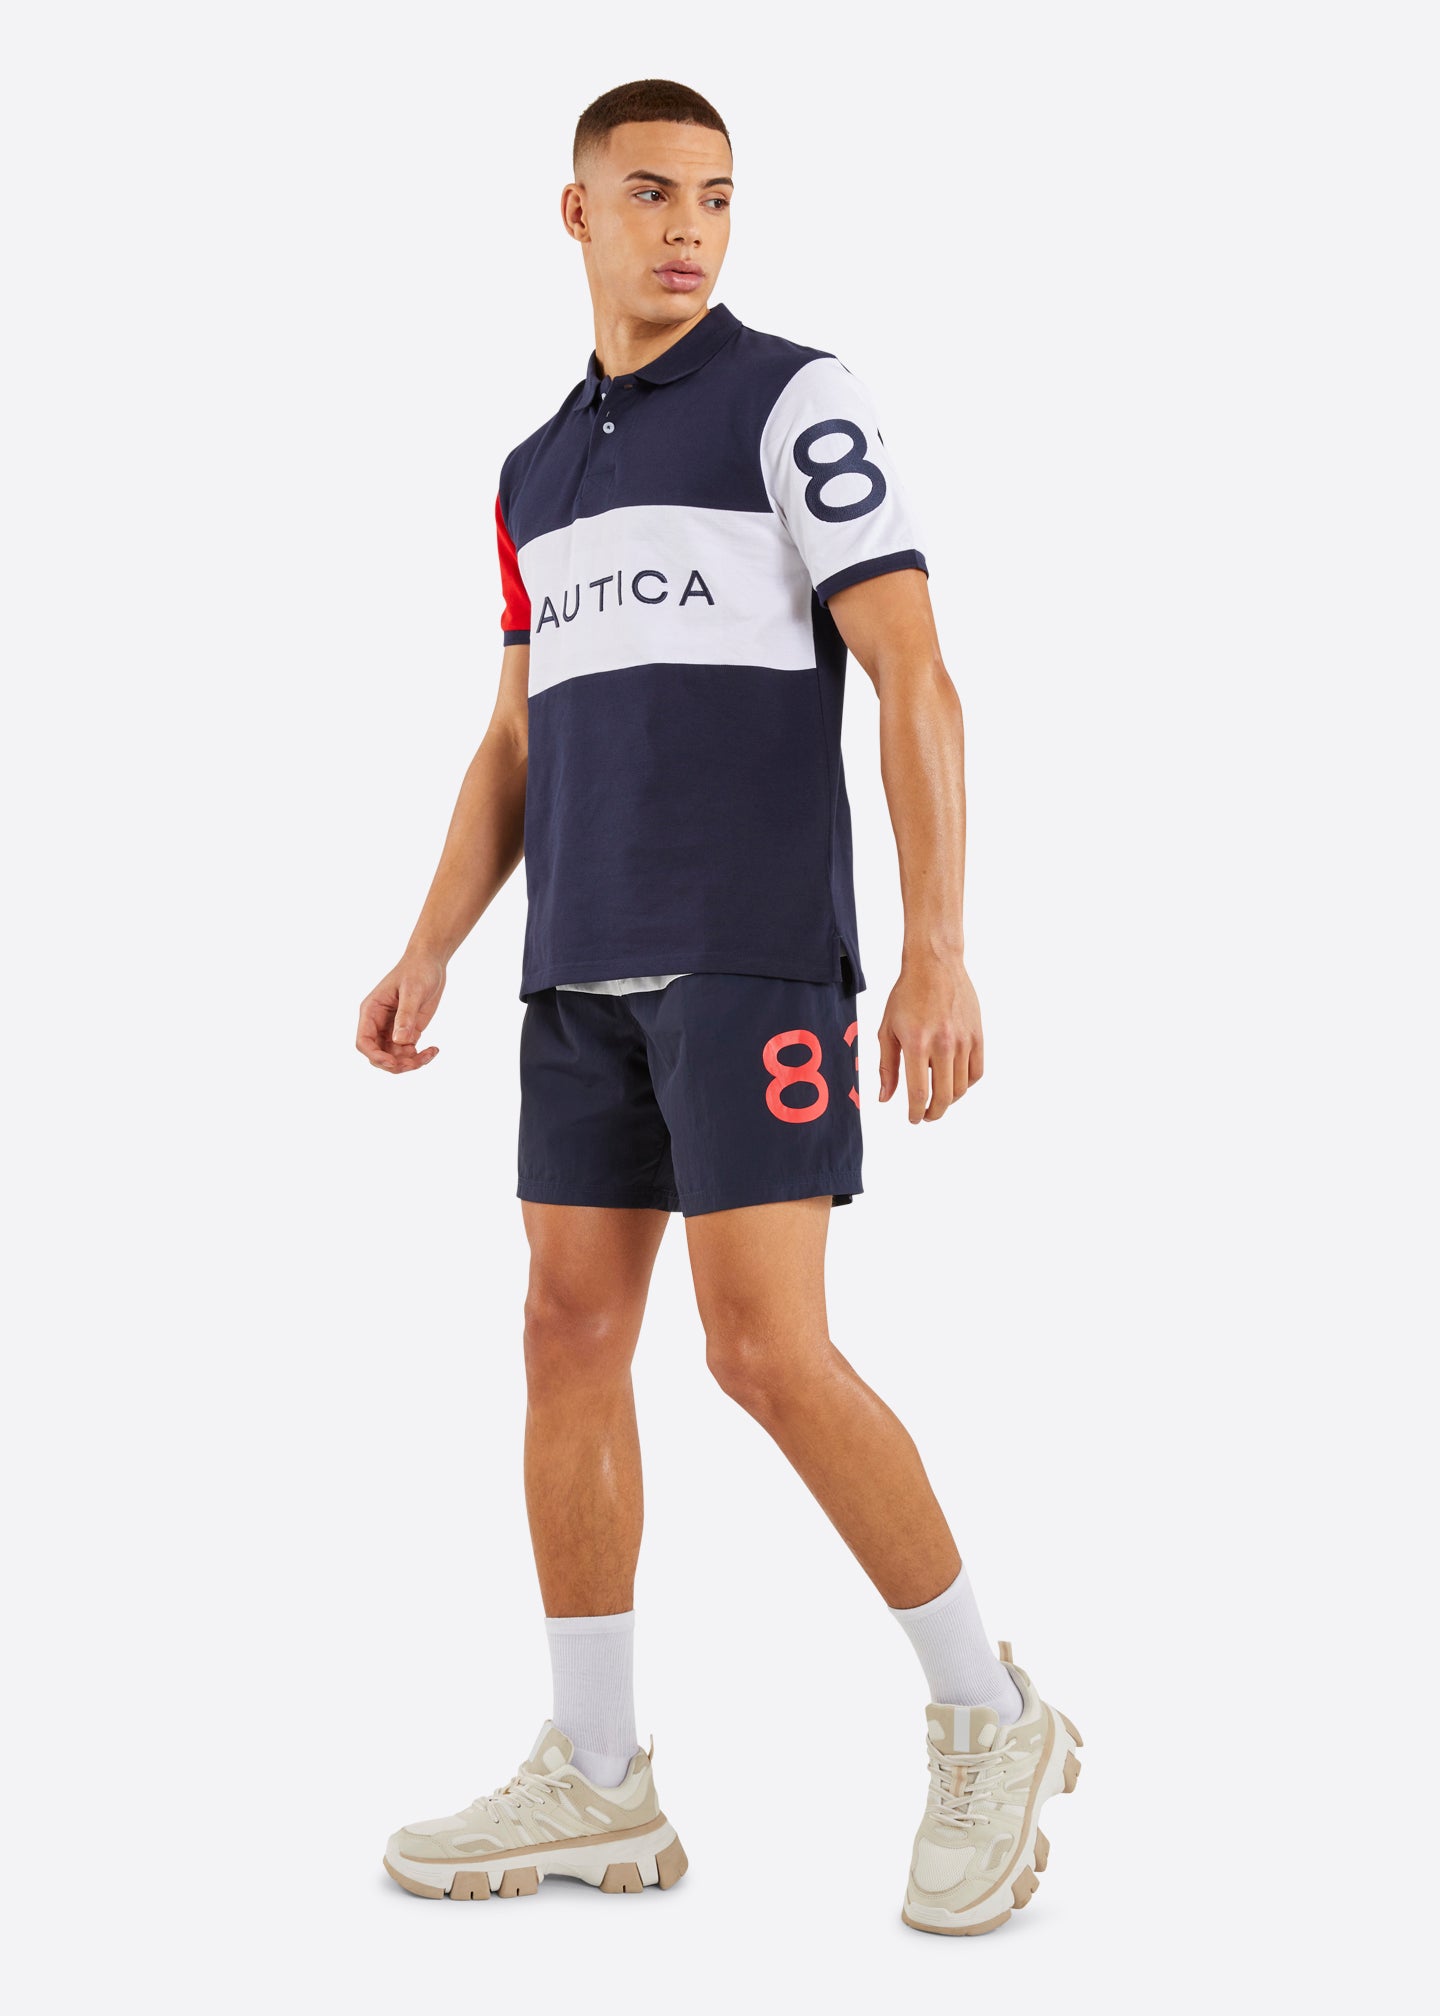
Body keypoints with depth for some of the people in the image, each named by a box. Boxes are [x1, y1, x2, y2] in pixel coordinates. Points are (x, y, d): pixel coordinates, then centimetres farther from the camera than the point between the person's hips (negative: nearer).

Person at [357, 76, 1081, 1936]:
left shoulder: (798, 403, -2)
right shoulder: (541, 473, 20)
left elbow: (916, 686, -9)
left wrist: (940, 951, -18)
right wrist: (428, 955, 9)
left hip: (755, 948, -7)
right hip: (589, 968, 7)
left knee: (766, 1352, -13)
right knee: (571, 1341, 3)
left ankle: (987, 1725, 4)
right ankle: (595, 1784, 12)